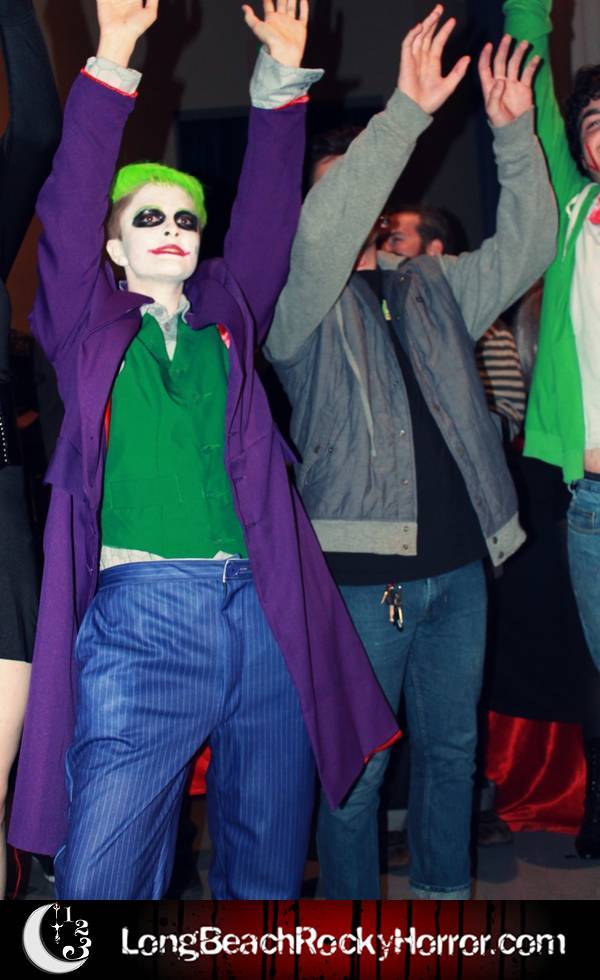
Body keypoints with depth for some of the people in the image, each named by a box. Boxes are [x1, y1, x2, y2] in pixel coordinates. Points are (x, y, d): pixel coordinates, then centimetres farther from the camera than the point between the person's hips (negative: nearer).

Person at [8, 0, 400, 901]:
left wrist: (282, 77, 5)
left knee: (267, 868, 10)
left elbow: (267, 217, 12)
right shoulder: (90, 326, 11)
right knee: (101, 873, -5)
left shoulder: (228, 320, 18)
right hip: (140, 615, -3)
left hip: (265, 617, 3)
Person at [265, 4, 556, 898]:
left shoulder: (433, 288, 17)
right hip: (363, 566, -5)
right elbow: (323, 238, -21)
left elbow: (525, 246, 11)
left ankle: (445, 893, 32)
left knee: (451, 746, 16)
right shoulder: (299, 303, -1)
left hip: (459, 560, 6)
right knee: (357, 763, 3)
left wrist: (513, 131, -2)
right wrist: (407, 113, -25)